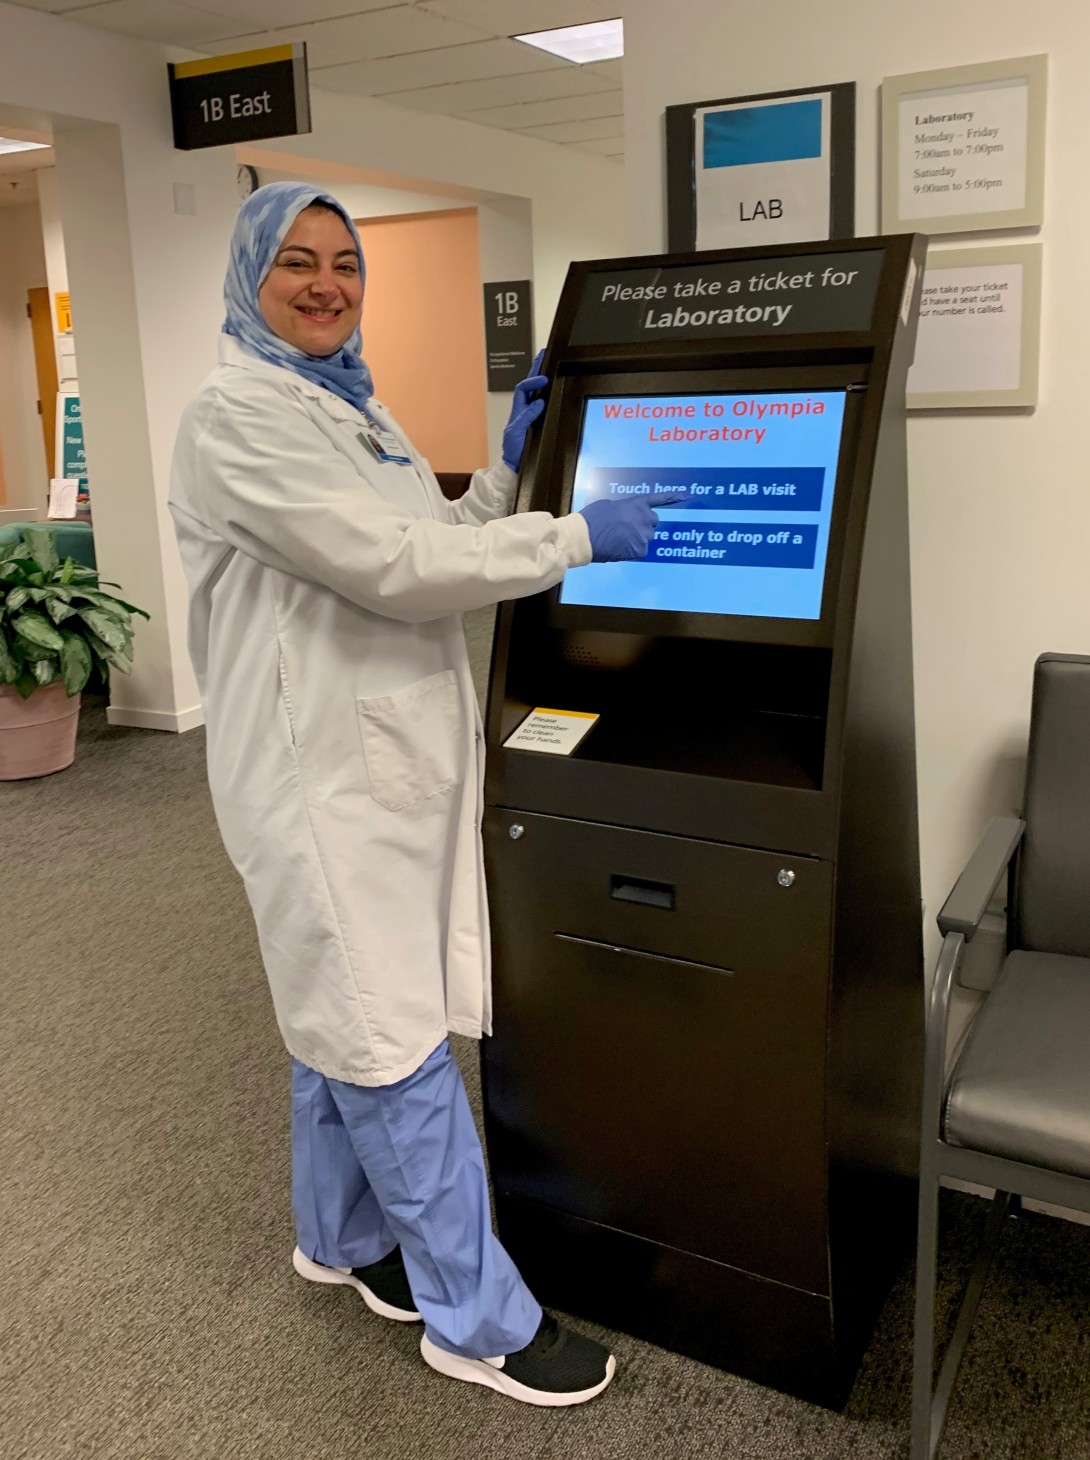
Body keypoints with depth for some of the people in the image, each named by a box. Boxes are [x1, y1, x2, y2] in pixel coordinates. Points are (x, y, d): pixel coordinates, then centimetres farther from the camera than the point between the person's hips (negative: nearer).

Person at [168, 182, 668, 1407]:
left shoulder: (352, 408, 15)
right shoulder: (236, 416, -14)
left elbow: (426, 552, 18)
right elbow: (392, 567, -22)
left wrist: (507, 470, 8)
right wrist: (578, 537, -16)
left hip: (391, 756, 9)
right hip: (324, 770, -9)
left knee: (346, 1015, 20)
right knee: (395, 1039, -1)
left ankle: (341, 1237, 40)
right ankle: (478, 1320, 14)